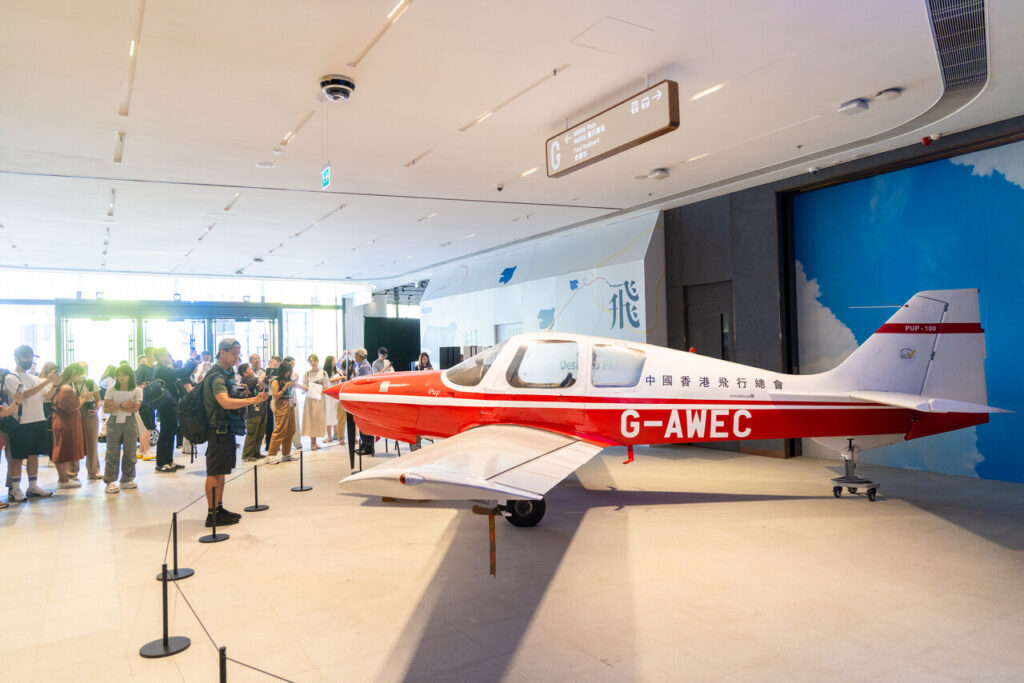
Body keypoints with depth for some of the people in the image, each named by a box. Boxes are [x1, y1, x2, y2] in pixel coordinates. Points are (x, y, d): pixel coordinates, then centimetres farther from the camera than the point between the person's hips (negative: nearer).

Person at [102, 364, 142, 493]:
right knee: (112, 452, -4)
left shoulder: (137, 390, 3)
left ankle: (127, 480, 15)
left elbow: (135, 408, -9)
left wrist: (115, 406, -10)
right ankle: (110, 481, -2)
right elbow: (106, 408, -3)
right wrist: (122, 405, -15)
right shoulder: (111, 390, 7)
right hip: (114, 423, 0)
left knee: (130, 452, 4)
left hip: (130, 423, 0)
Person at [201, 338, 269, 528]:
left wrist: (242, 394, 9)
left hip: (227, 428, 10)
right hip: (218, 429, -10)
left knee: (221, 471, 15)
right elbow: (225, 402, -31)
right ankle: (212, 515, 0)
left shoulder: (227, 373, 15)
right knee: (215, 472, -5)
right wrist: (252, 400, -36)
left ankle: (219, 508, 23)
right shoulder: (216, 376, -16)